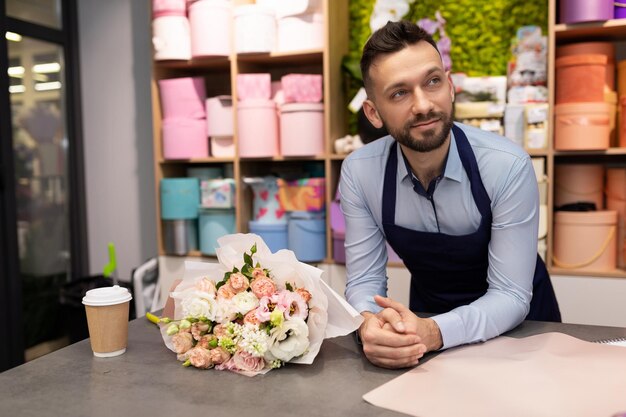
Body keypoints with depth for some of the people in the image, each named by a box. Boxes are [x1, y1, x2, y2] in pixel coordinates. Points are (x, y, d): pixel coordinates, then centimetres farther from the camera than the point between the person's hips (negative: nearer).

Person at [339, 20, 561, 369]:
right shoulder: (359, 173, -15)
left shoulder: (509, 166, -22)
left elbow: (511, 295, -20)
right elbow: (364, 280, -10)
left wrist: (434, 333, -36)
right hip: (428, 319, 2)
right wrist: (370, 324, -32)